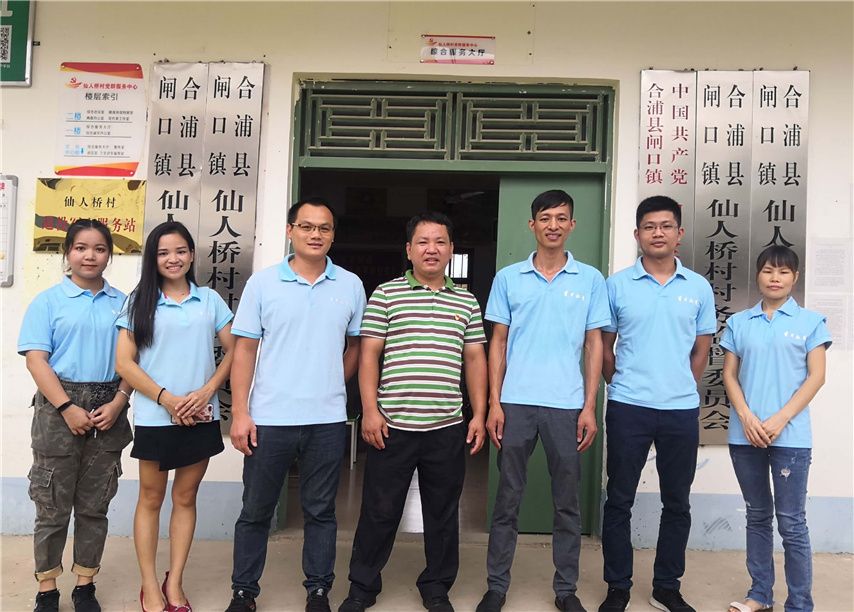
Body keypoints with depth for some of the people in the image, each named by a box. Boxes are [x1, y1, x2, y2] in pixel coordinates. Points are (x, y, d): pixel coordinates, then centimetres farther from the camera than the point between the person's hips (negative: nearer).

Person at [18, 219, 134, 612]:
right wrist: (68, 408, -15)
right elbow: (36, 360, -6)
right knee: (53, 506, 6)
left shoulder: (122, 304, 7)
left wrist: (118, 402, -8)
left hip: (108, 412, 2)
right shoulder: (48, 302, 0)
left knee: (95, 505, 11)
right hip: (60, 408, -2)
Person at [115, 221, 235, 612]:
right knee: (151, 499, 8)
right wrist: (167, 398, -12)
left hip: (201, 416, 2)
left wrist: (207, 391, -8)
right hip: (154, 416, -1)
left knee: (185, 498, 10)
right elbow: (124, 363, -4)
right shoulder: (140, 302, 1)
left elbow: (234, 351, 6)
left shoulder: (210, 300, 6)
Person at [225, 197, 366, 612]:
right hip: (268, 420, 0)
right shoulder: (262, 283, 0)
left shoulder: (350, 285, 3)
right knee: (256, 511, 11)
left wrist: (332, 387, 7)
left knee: (320, 511, 12)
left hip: (327, 421, 1)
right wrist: (239, 413, -5)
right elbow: (245, 350, -1)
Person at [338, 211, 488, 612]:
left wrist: (479, 414, 5)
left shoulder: (466, 302, 10)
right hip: (393, 425, -2)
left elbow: (475, 360, 12)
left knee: (443, 512, 13)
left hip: (447, 427, 2)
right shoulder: (386, 294, 2)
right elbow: (369, 355, 0)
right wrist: (370, 410, -7)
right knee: (379, 511, 8)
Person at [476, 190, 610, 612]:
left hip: (567, 406, 0)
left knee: (567, 502, 10)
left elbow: (594, 345, 6)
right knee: (507, 499, 8)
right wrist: (494, 404, -1)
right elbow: (498, 343, 6)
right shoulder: (508, 278, 5)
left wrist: (589, 407, -1)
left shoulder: (591, 280, 5)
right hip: (515, 403, 0)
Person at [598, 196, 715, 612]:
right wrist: (623, 388, 7)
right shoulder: (617, 285, 0)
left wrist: (680, 390, 9)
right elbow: (604, 346, 7)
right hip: (628, 409, -2)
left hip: (682, 410, 2)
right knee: (619, 500, 5)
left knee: (677, 503, 11)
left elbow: (701, 350, 12)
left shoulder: (698, 288, 4)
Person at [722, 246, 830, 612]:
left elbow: (816, 377, -3)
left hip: (791, 436, -3)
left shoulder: (811, 321, 2)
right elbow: (729, 375, 6)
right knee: (757, 516, 14)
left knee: (791, 523, 2)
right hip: (745, 435, 3)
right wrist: (746, 417, -9)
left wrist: (780, 420, -13)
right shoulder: (739, 322, 8)